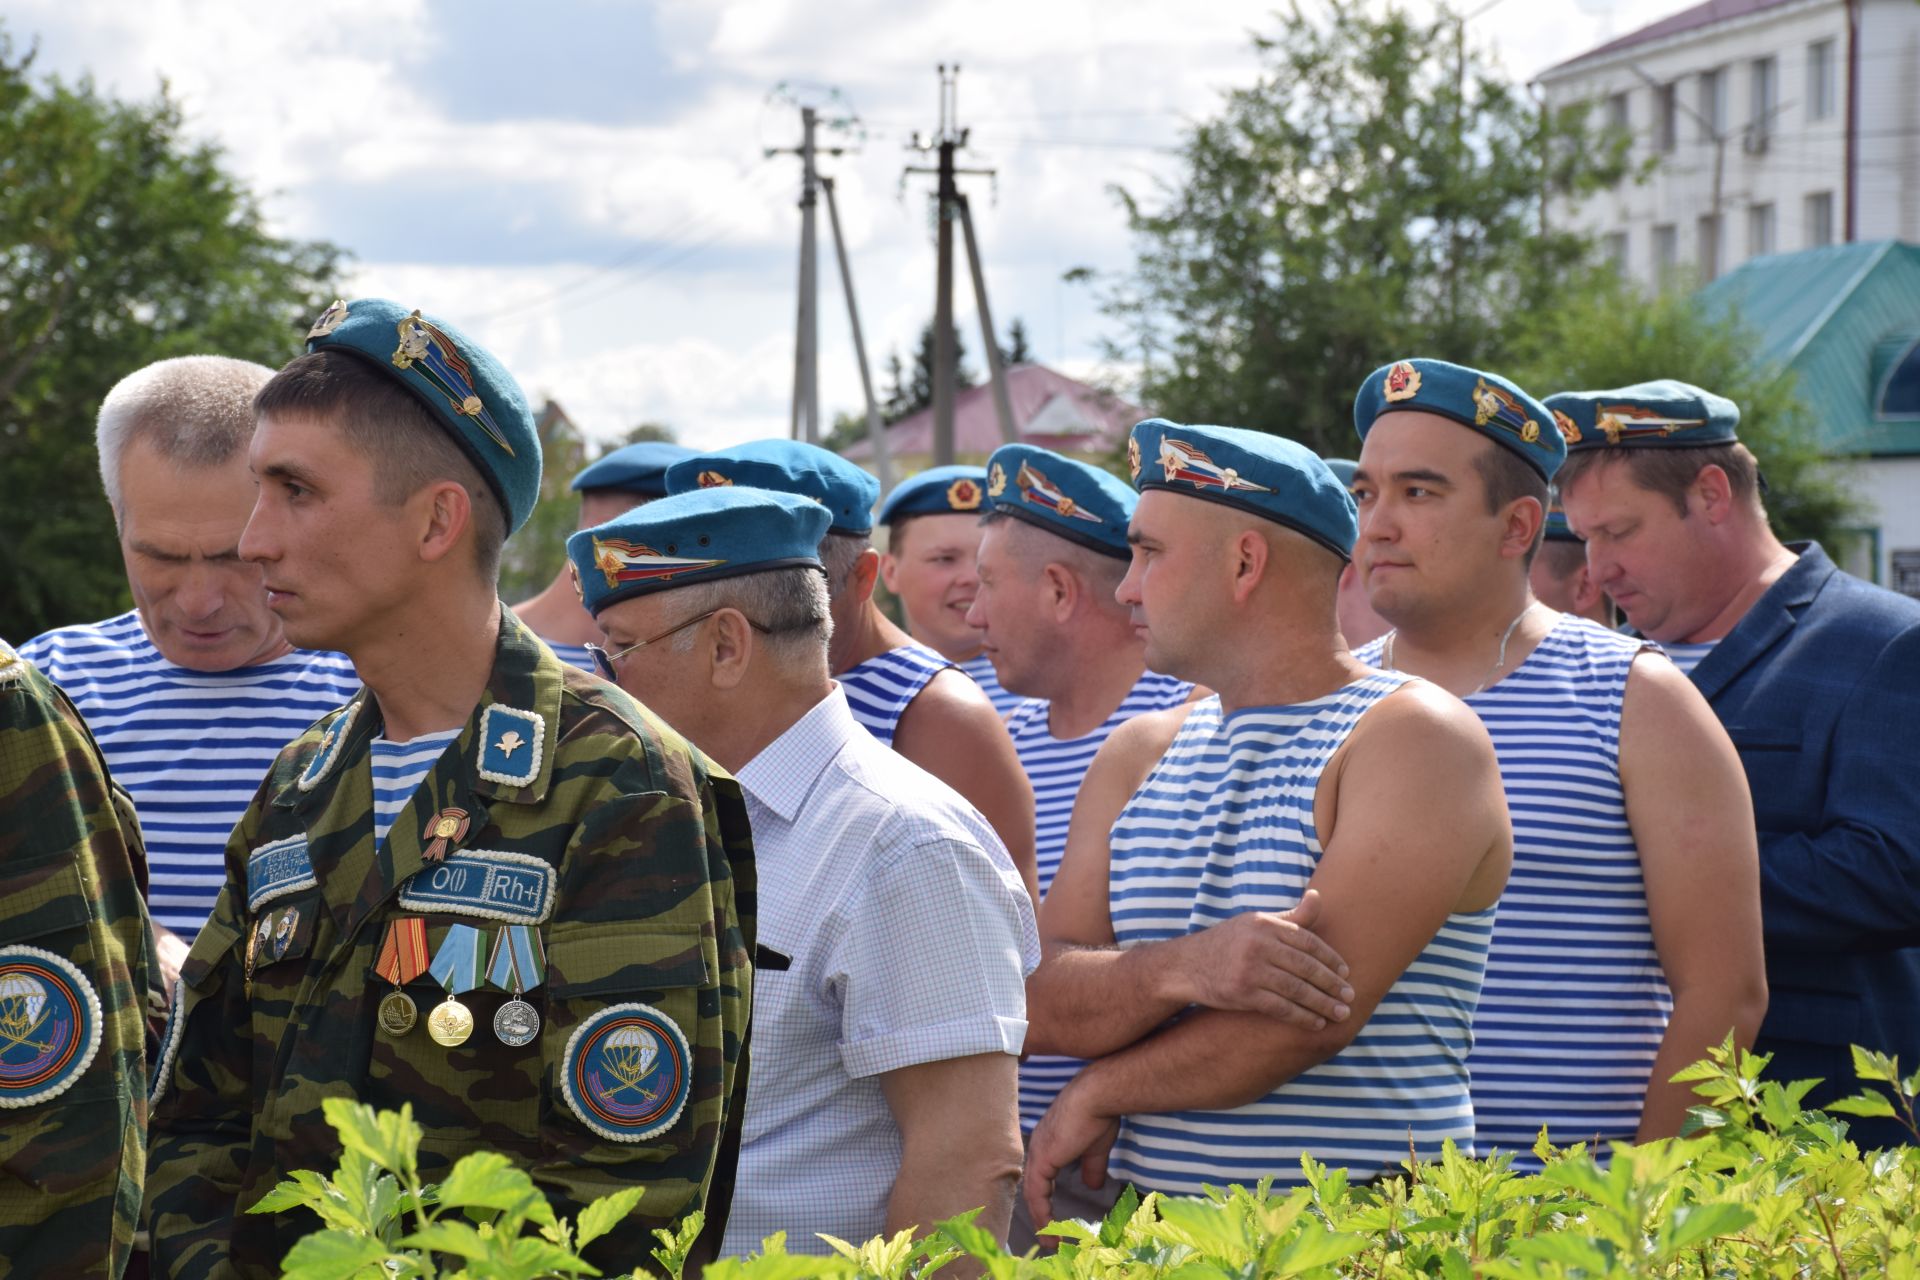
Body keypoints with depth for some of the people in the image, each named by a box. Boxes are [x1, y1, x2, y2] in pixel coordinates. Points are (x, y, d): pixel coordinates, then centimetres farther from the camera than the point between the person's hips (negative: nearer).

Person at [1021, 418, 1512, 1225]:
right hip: (1152, 1226, 5)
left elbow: (1315, 1018, -13)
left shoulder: (1416, 741, -4)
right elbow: (1040, 1006, 4)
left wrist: (1099, 1093, -3)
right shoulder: (1140, 756, 15)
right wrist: (1182, 968, -15)